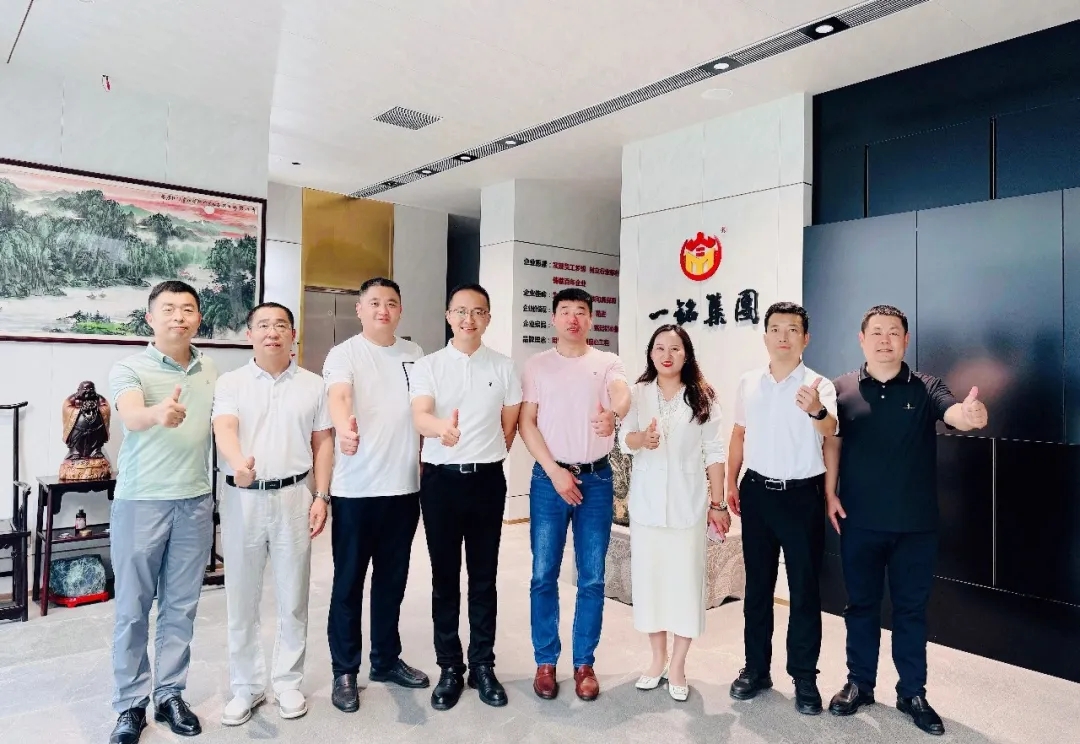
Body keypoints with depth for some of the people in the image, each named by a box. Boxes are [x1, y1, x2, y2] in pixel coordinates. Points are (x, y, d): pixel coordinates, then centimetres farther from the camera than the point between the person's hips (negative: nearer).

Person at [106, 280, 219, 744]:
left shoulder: (210, 372, 7)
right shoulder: (129, 368, -7)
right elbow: (130, 415, -27)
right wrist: (159, 412, -49)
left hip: (196, 503, 4)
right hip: (140, 501, -3)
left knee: (181, 606, 11)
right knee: (133, 608, 7)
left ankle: (169, 694, 26)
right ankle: (130, 705, 21)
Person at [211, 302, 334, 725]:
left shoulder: (312, 385, 5)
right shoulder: (231, 382, 1)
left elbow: (322, 442, 6)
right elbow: (224, 429, -15)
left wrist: (321, 496, -1)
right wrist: (239, 462, -37)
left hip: (293, 497, 1)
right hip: (242, 499, 0)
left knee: (293, 598, 9)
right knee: (241, 599, 10)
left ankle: (288, 682, 26)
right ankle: (247, 686, 26)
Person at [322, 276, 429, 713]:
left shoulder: (414, 354, 9)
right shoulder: (344, 354, -6)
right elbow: (338, 396, -26)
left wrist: (426, 464, 9)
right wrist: (344, 426, -48)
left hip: (404, 486, 5)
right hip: (355, 489, -4)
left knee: (393, 579, 16)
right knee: (349, 582, 7)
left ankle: (386, 660, 32)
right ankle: (344, 671, 22)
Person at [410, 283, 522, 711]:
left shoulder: (504, 368, 4)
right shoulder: (428, 366, -1)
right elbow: (419, 417, -18)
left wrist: (486, 457, 10)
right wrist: (442, 427, -39)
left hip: (487, 480, 1)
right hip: (441, 479, -1)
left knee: (484, 578, 10)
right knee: (445, 578, 9)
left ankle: (483, 666, 23)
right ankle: (449, 668, 22)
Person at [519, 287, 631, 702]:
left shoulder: (607, 363, 4)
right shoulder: (537, 366, 4)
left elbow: (623, 395, -17)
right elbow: (526, 423, -1)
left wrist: (613, 414, -42)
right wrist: (554, 471, -10)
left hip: (597, 479, 0)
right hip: (549, 477, 0)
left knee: (592, 578, 7)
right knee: (544, 574, 5)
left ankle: (584, 663, 22)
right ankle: (545, 662, 21)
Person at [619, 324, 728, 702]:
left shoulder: (703, 397, 0)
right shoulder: (638, 393, 4)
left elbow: (714, 454, 0)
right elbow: (624, 440, -3)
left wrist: (718, 504, -2)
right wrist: (642, 438, -26)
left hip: (688, 503, -1)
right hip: (646, 501, 2)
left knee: (686, 579, 3)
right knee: (649, 577, 8)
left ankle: (677, 665, 18)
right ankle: (658, 659, 26)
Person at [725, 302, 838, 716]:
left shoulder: (819, 386, -9)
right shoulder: (748, 383, 4)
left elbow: (830, 432, -28)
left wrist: (817, 411, -50)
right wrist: (732, 482, 10)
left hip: (802, 496, -3)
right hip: (757, 492, 4)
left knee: (804, 589, 6)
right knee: (758, 585, 13)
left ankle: (804, 677, 20)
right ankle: (756, 668, 26)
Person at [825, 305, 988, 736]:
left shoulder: (926, 388, -2)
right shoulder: (842, 389, -1)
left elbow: (954, 414, -21)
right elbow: (831, 444, 3)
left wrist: (970, 415, -44)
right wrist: (830, 494, -4)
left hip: (915, 523, 0)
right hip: (860, 522, 0)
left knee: (911, 608, 12)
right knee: (861, 604, 13)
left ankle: (913, 694, 27)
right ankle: (859, 684, 29)